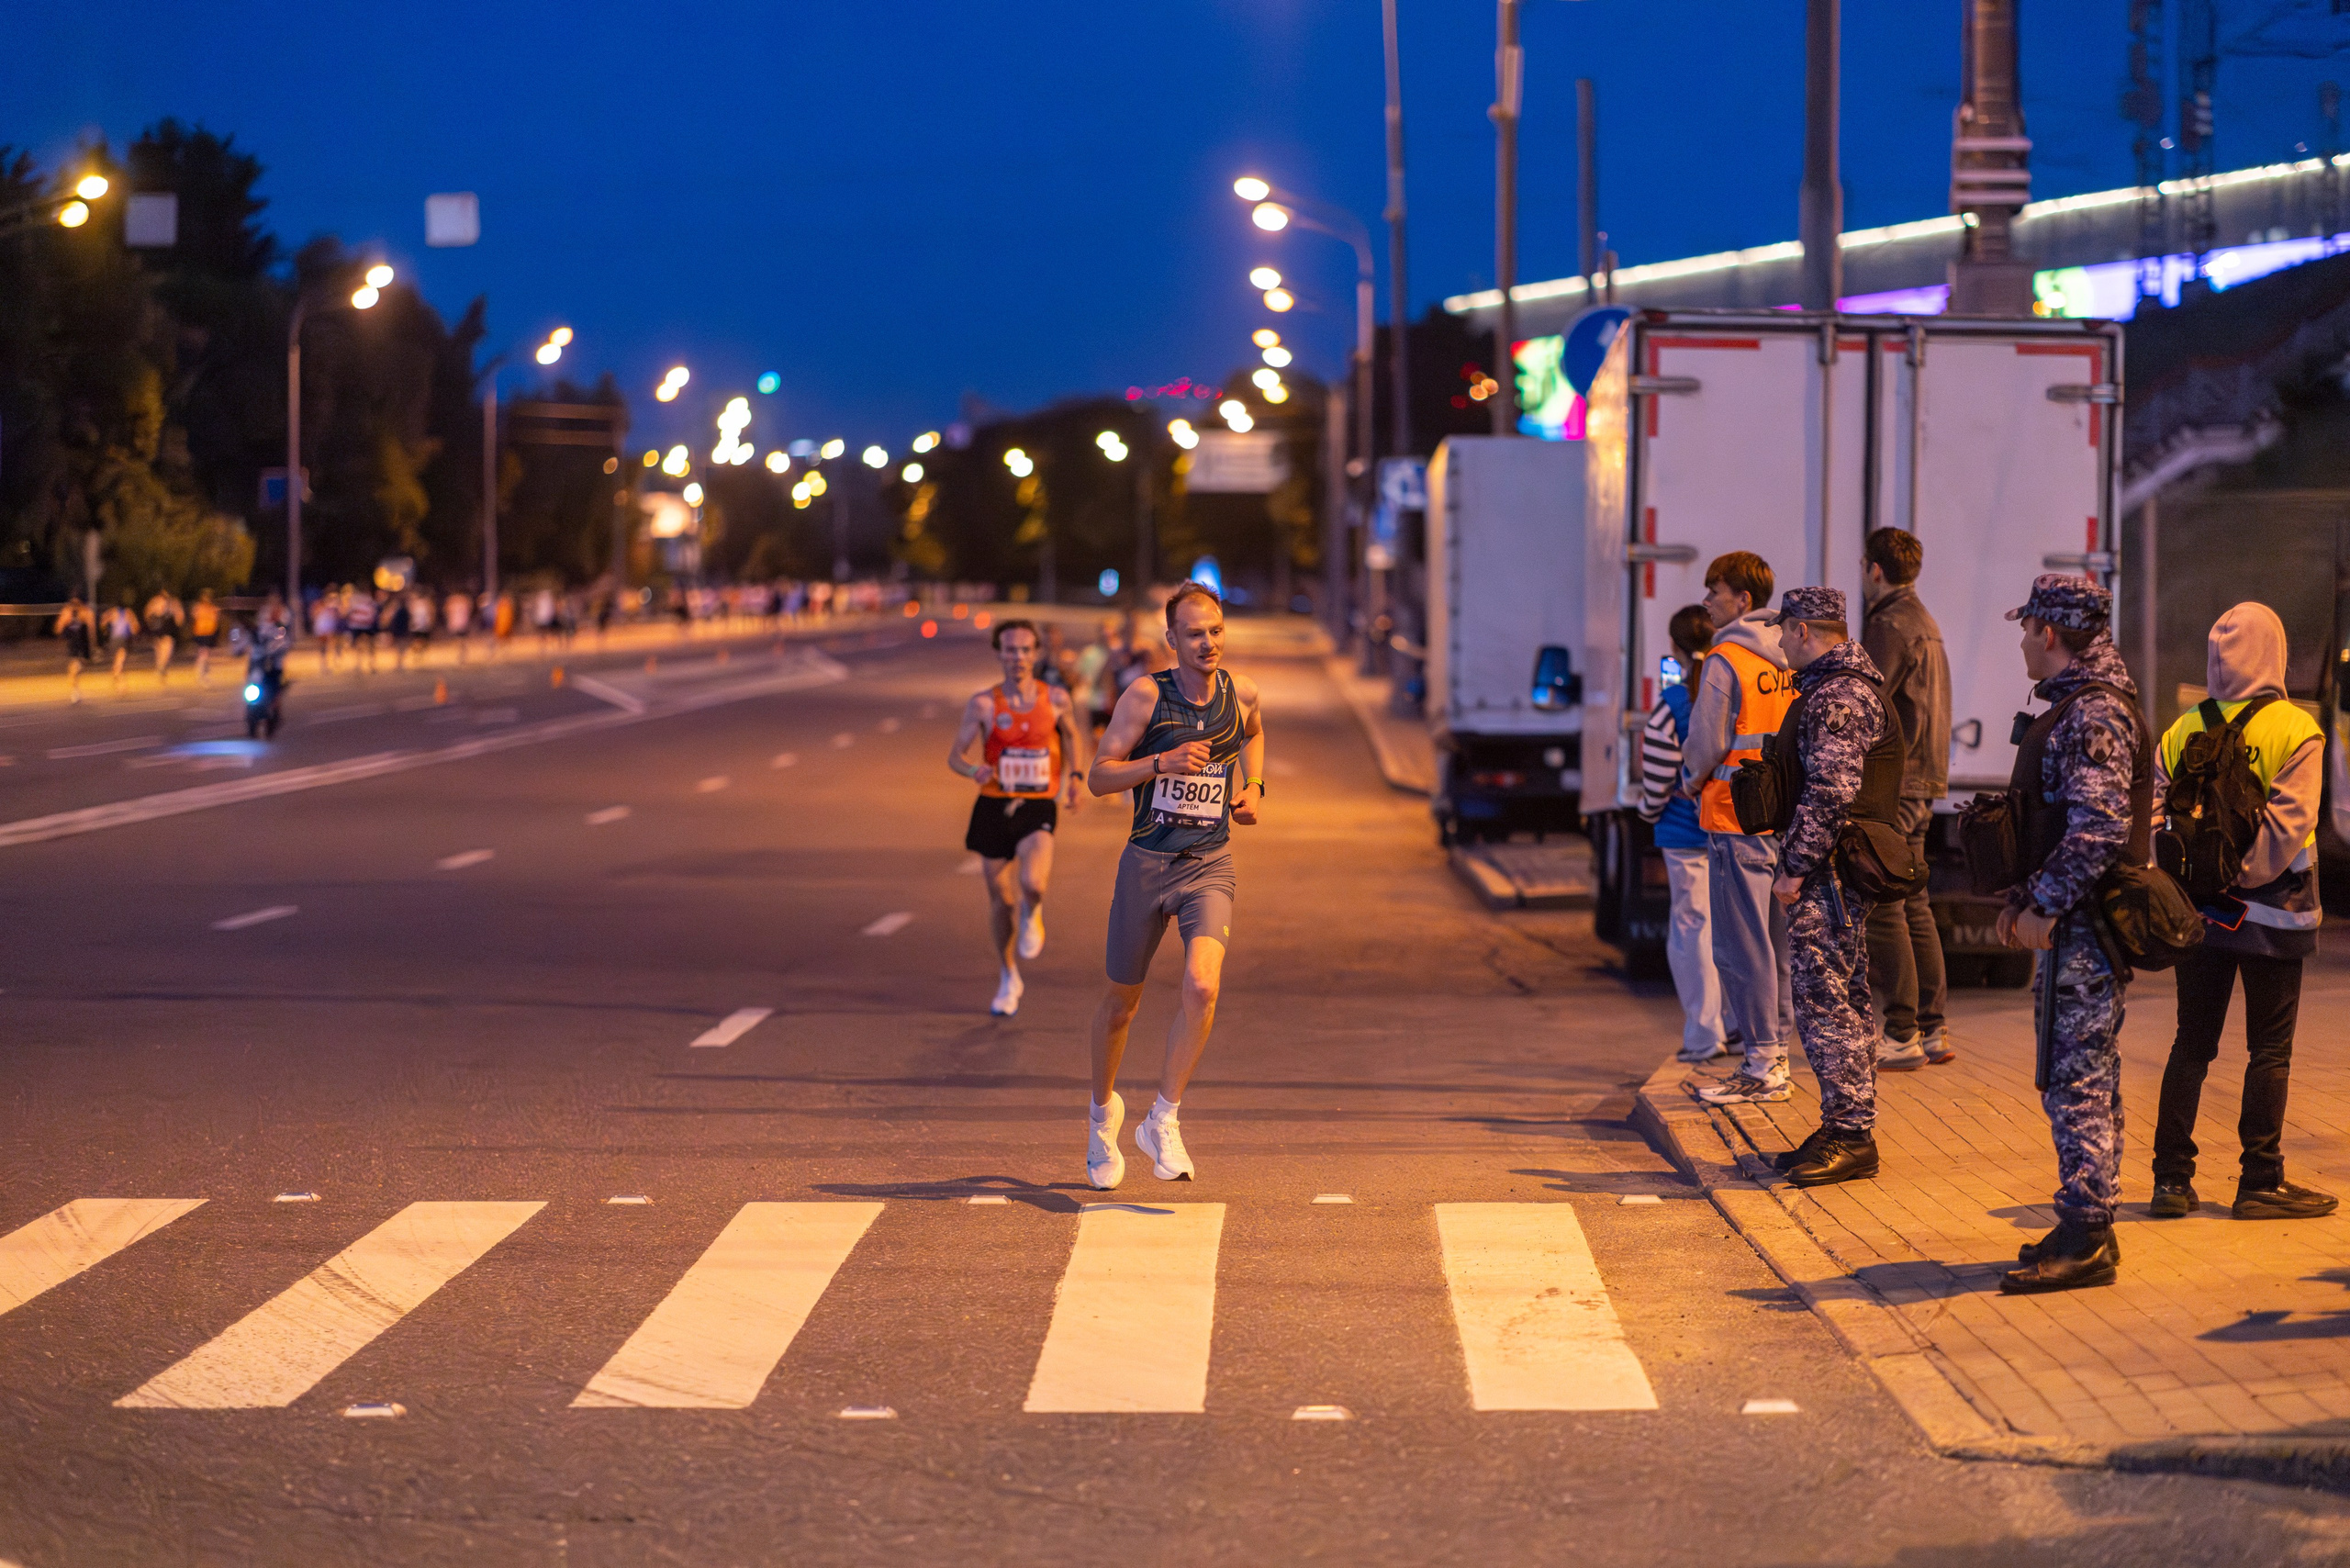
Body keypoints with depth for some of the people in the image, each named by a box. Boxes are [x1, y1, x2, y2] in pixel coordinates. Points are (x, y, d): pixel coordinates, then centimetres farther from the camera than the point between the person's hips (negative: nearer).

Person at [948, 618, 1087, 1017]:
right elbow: (955, 756, -5)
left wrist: (1074, 776, 9)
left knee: (1033, 883, -27)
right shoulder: (983, 704, -6)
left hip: (1038, 808, -1)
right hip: (994, 807, 1)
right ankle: (1008, 979, 31)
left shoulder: (1056, 699, -1)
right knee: (1000, 899, 9)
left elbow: (1070, 734, 21)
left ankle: (1031, 913, 12)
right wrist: (975, 770, -26)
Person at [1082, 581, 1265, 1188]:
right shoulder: (1146, 695, -10)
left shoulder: (1241, 692, 1)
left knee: (1202, 986, -23)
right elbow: (1098, 777, -9)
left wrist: (1253, 786, 9)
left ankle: (1163, 1122, -11)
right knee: (1122, 1001, 12)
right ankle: (1103, 1111, 39)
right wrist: (1163, 762, -23)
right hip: (1147, 862, -1)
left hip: (1210, 866, 1)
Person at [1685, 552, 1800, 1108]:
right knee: (1775, 943, 12)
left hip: (1735, 817, -8)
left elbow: (1707, 743, -14)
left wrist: (1693, 783, 7)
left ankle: (1761, 1067, -5)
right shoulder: (1787, 660, 10)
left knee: (1741, 944, -5)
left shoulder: (1725, 662, -13)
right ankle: (1774, 1056, 16)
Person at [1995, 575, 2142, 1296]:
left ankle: (2085, 1240, -8)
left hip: (2087, 931, -11)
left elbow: (2099, 829, -24)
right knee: (2082, 1078, 14)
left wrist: (2045, 906, -21)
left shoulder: (2092, 715, -16)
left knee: (2077, 1081, -9)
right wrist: (2023, 900, 15)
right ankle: (2088, 1229, 20)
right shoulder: (2077, 707, 18)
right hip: (2077, 924, 11)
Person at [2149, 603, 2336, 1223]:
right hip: (2272, 914, -4)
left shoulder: (2181, 732, 2)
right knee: (2270, 1050, 5)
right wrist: (2247, 875, -7)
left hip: (2197, 912, 4)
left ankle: (2172, 1180, 9)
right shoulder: (2296, 732, -10)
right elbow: (2286, 826, -16)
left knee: (2191, 1044, 10)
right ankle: (2260, 1183, 6)